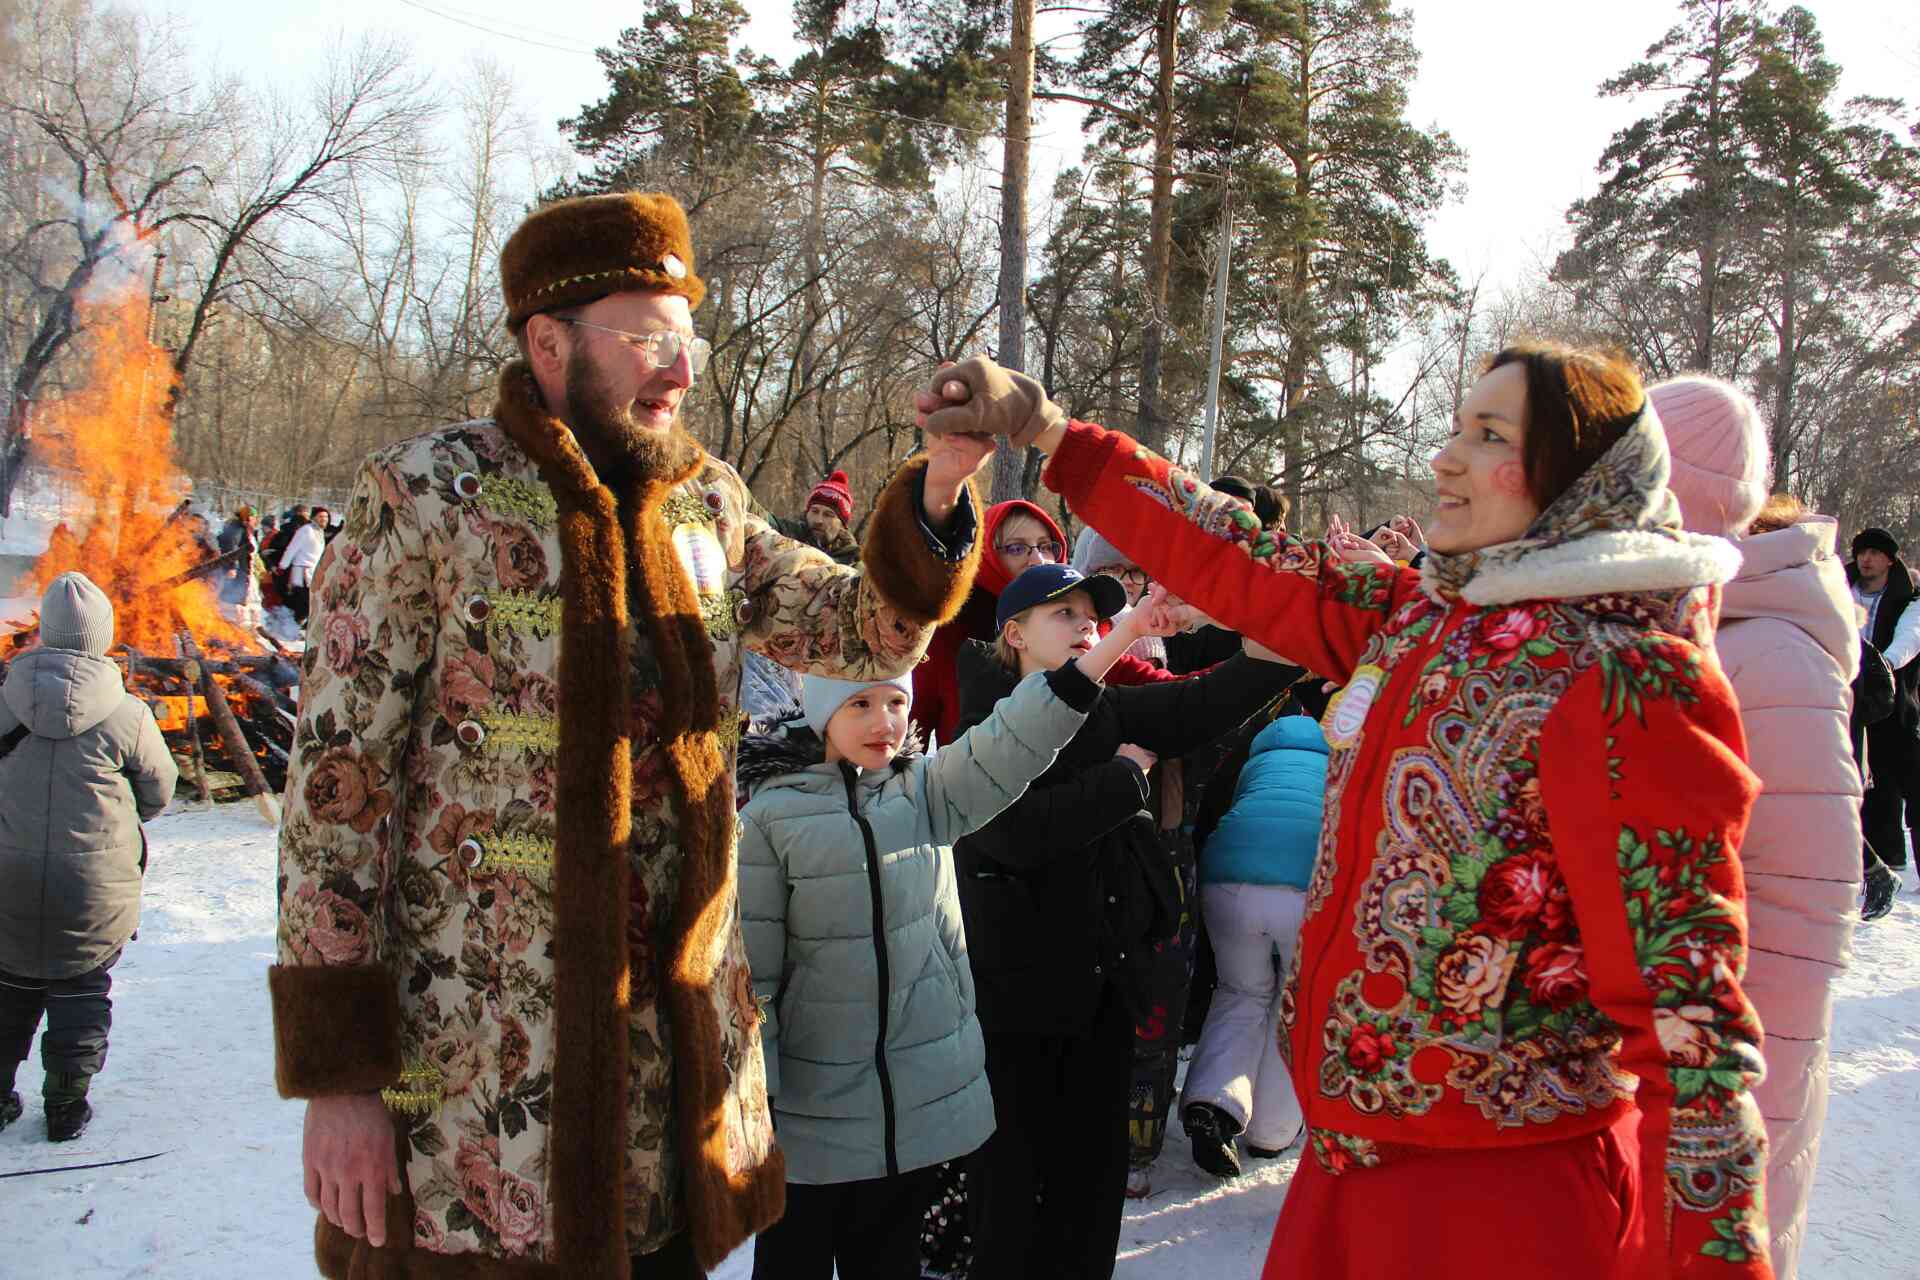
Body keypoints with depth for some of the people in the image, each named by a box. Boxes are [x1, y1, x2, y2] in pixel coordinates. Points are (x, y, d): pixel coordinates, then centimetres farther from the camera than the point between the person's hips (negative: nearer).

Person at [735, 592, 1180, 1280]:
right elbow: (749, 968, -8)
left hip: (921, 1101, 4)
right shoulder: (772, 815, -9)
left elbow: (1015, 739, -13)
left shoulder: (927, 790, 2)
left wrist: (1125, 632, -24)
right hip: (810, 1113, -3)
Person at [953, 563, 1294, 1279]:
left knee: (1095, 1165, 13)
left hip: (1104, 974, 6)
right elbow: (1021, 831, -25)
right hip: (1020, 983, -5)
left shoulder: (1105, 712, 8)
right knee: (1016, 1167, 3)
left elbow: (1202, 704, -8)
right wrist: (1125, 776, -13)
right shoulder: (985, 728, -7)